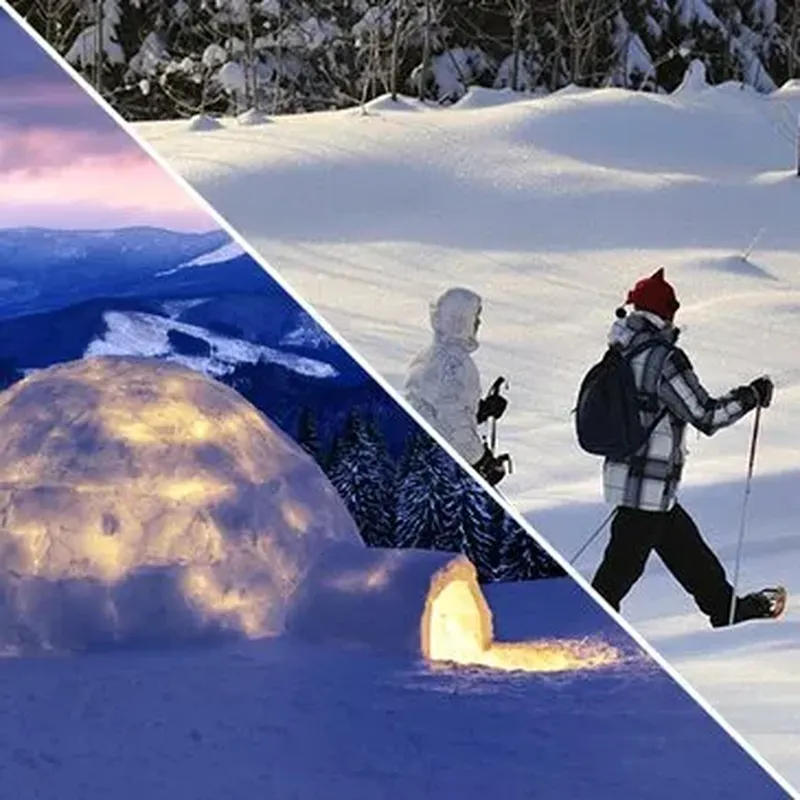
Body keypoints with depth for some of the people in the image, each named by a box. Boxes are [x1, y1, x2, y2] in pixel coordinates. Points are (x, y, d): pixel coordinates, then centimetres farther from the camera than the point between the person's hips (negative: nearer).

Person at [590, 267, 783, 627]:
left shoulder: (623, 353, 5)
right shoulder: (665, 358, -20)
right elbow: (706, 416, -16)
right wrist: (752, 396, -4)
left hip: (621, 473, 9)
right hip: (648, 487, -9)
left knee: (684, 544, 21)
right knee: (623, 566, -3)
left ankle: (724, 606, 35)